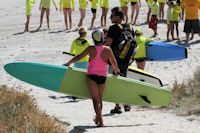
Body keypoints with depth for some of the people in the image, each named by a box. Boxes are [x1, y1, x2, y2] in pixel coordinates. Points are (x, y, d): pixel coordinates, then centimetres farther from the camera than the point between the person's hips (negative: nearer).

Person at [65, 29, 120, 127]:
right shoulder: (107, 49, -3)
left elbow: (78, 57, 1)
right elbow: (114, 62, 6)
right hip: (103, 76, 2)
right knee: (100, 99, 19)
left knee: (96, 99, -4)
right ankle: (97, 118, 31)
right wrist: (116, 71, 26)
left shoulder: (91, 49, -6)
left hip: (92, 76, -2)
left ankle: (100, 121, -15)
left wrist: (68, 63, 14)